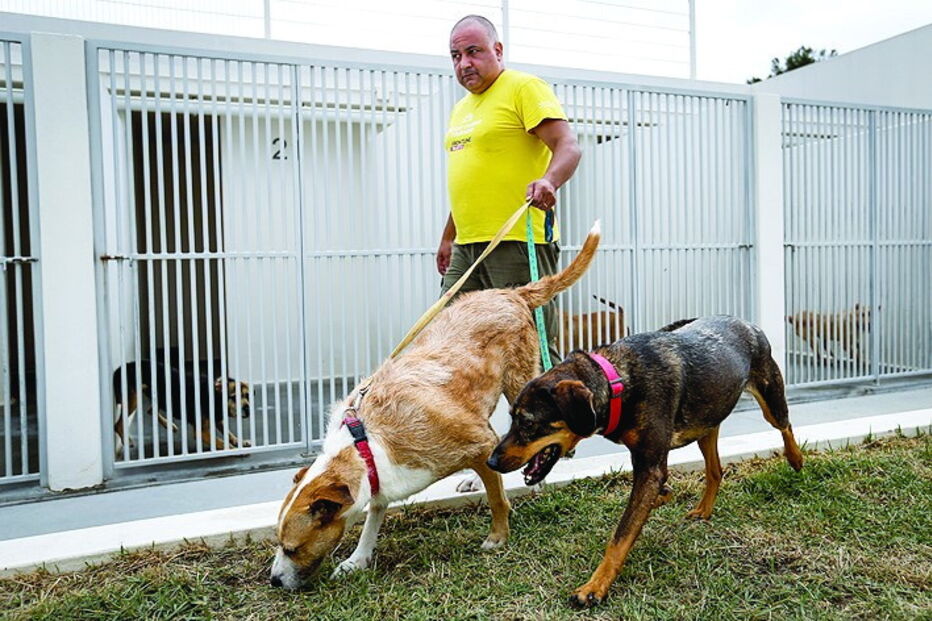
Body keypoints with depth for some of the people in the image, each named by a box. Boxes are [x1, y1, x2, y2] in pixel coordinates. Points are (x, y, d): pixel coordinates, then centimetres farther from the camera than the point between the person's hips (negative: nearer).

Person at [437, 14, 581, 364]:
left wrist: (549, 180, -33)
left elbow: (568, 147, -13)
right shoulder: (461, 108, 23)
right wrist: (448, 237, 31)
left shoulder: (524, 87, -2)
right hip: (467, 248, 8)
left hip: (518, 243, -8)